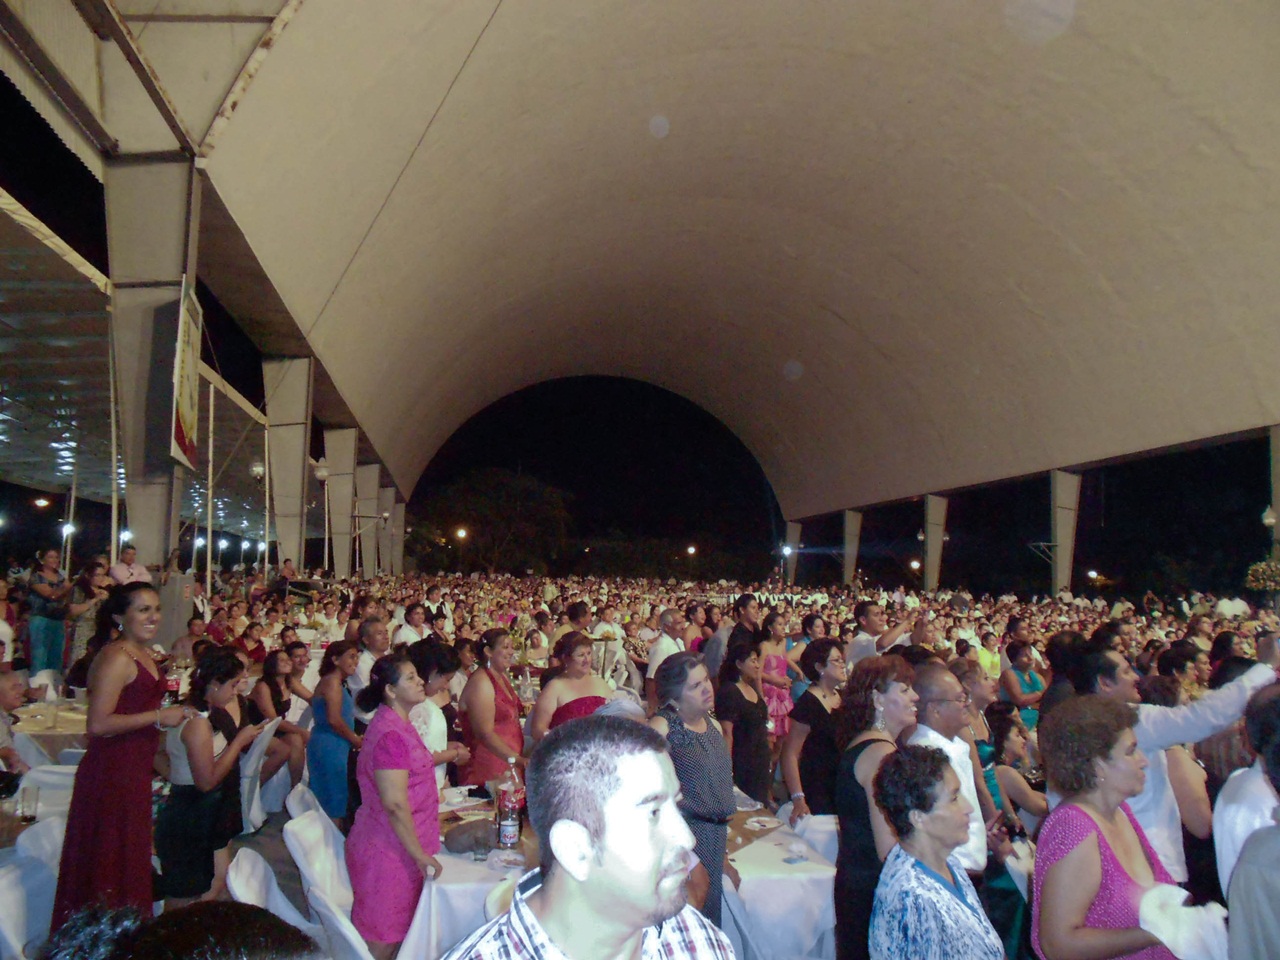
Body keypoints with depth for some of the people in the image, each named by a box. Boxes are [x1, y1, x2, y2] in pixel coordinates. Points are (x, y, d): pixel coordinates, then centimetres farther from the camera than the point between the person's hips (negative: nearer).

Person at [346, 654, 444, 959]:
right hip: (389, 852, -9)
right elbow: (394, 804, -25)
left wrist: (428, 815, 27)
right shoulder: (391, 734, -23)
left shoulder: (398, 724, 9)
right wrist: (420, 854, -19)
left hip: (396, 845, 9)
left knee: (393, 932, 18)